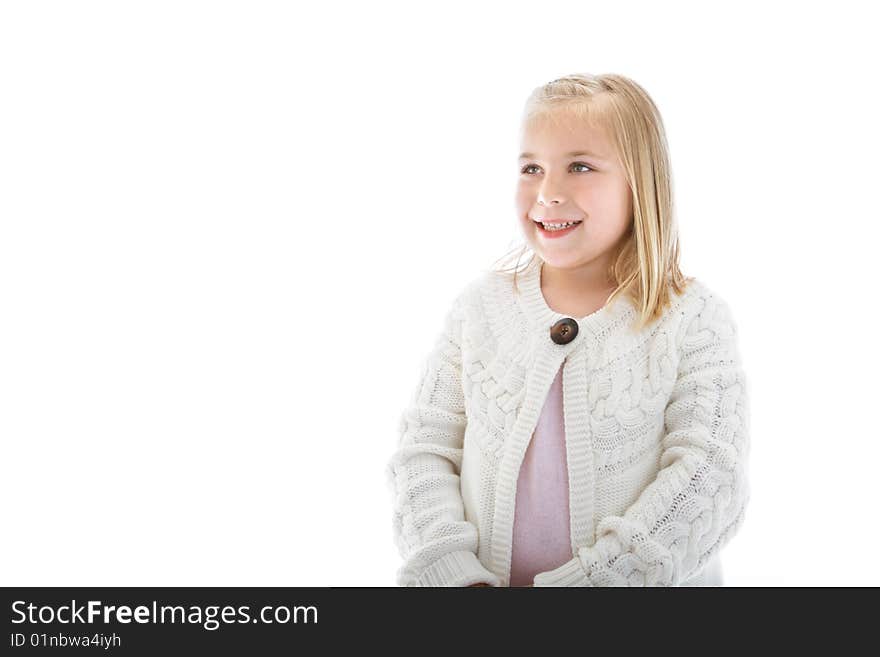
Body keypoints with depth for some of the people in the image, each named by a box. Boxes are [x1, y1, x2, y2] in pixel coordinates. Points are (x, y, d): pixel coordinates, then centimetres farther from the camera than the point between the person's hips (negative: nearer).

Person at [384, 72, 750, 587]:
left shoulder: (693, 318, -7)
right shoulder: (481, 305, 1)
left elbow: (710, 480, -14)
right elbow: (425, 450, 1)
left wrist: (576, 581, -21)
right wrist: (451, 572, -15)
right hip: (486, 575, 2)